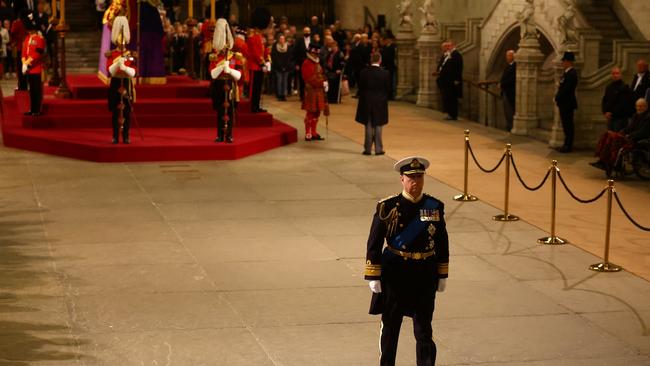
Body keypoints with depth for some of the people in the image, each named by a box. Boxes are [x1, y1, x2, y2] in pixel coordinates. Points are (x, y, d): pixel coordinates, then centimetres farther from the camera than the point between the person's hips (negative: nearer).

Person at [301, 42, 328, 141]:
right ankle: (308, 134, 1)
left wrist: (325, 82, 0)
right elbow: (309, 78, -19)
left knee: (317, 112, 12)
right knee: (310, 112, -5)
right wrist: (322, 83, -19)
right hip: (311, 91, -9)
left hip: (319, 91, 9)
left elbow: (321, 75, 21)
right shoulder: (307, 64, -12)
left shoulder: (317, 63, 16)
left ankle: (314, 133, 19)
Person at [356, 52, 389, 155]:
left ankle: (368, 149, 9)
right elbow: (388, 89, -3)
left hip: (366, 103, 1)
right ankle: (378, 149, 8)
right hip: (380, 103, -1)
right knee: (378, 127, 7)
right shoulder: (385, 73, -8)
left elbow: (360, 87, -1)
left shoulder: (364, 72, -6)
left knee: (368, 127, 8)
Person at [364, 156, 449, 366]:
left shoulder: (435, 207, -1)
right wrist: (373, 277, -9)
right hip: (395, 274, -1)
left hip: (425, 275, 2)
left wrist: (442, 275, 8)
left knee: (424, 327, 5)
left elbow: (442, 243, 7)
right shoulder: (388, 208, -9)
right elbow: (374, 243, -6)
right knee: (390, 325, 11)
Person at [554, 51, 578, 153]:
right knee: (567, 125, 14)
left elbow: (566, 89, -22)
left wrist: (557, 98, -13)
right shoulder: (567, 73, 14)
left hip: (567, 104, -10)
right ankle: (567, 145, 20)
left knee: (568, 125, -4)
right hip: (565, 103, 10)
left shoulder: (571, 74, -18)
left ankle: (568, 146, 1)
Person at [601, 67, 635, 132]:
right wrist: (605, 112, 2)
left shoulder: (624, 87, -8)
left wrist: (612, 113, -12)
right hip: (610, 118, 7)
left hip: (620, 118, -7)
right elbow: (604, 101, 18)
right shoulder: (609, 87, 14)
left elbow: (623, 104, -14)